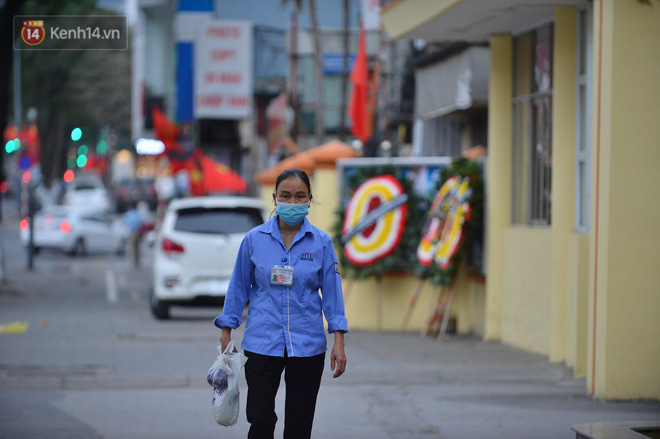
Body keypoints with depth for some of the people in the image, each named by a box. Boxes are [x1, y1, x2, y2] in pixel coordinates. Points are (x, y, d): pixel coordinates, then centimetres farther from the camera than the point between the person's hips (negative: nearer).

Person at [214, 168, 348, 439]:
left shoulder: (321, 242, 1)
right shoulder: (254, 239, 1)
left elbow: (332, 292, 4)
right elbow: (239, 287, 8)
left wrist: (339, 342, -2)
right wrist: (226, 333, 7)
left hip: (307, 345, 1)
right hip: (262, 343, 0)